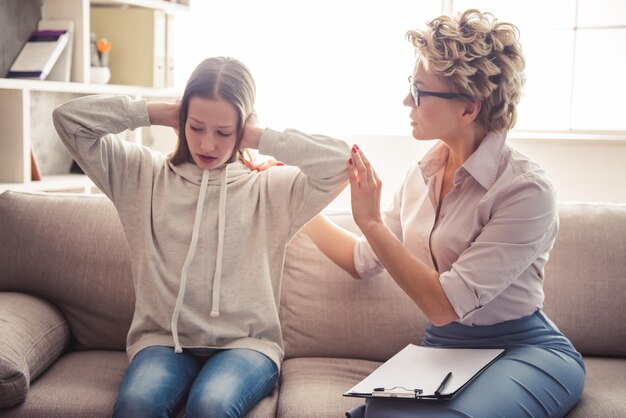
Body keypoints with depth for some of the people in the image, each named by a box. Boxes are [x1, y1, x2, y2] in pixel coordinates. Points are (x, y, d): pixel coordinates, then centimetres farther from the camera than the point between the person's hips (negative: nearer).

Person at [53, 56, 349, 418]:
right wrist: (158, 113, 4)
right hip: (163, 339, 2)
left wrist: (260, 138, -2)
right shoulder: (144, 176, 10)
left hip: (245, 343, -1)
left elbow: (342, 161, -7)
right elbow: (69, 118, 7)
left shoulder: (272, 188, 6)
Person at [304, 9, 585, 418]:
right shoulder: (422, 175, 1)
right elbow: (363, 260, 12)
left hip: (524, 353, -3)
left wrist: (371, 221, -23)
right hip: (442, 349, 3)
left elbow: (444, 304, -22)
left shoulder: (525, 189, -19)